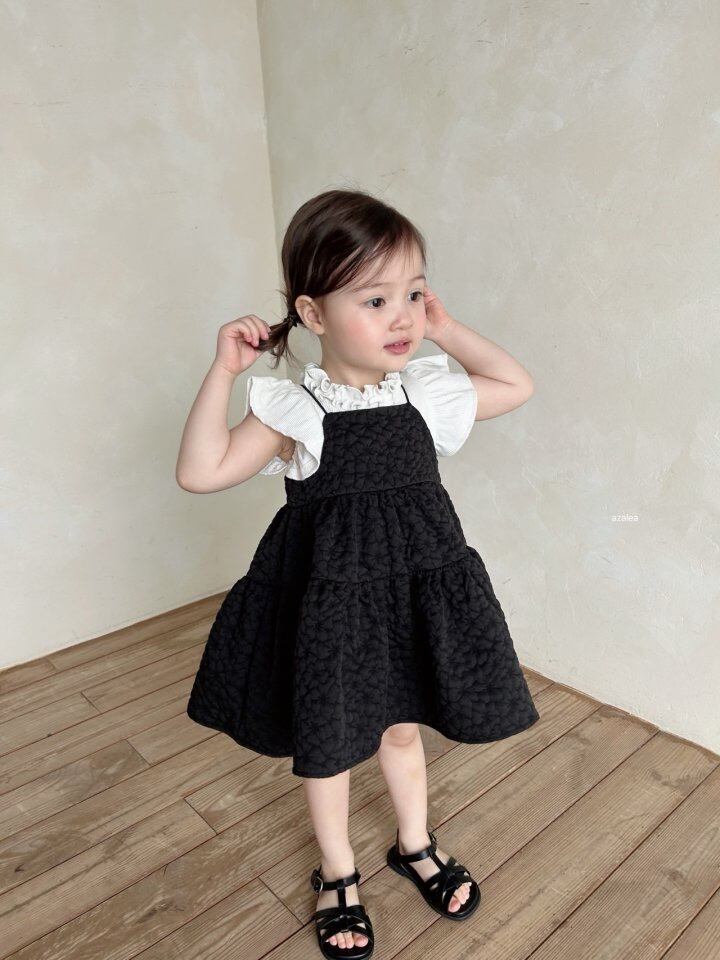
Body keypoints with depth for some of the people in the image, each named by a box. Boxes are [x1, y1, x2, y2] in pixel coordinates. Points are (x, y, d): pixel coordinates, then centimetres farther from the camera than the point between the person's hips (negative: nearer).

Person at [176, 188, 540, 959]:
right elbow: (200, 472, -23)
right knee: (328, 744, 17)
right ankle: (337, 873, 46)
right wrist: (223, 371, -26)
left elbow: (518, 386, 9)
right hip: (328, 599, -3)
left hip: (413, 590, 3)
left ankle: (415, 846, 52)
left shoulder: (426, 392, -5)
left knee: (401, 727, 24)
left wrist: (449, 331, -1)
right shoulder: (292, 409, -16)